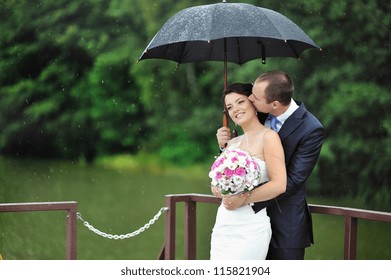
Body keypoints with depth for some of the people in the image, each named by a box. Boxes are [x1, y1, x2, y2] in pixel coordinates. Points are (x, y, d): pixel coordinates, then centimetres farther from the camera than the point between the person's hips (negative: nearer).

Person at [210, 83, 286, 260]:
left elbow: (279, 184, -15)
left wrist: (243, 199, -15)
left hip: (250, 227, -7)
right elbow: (215, 187, 16)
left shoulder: (268, 137, -6)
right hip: (224, 224, 7)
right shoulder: (232, 143, 16)